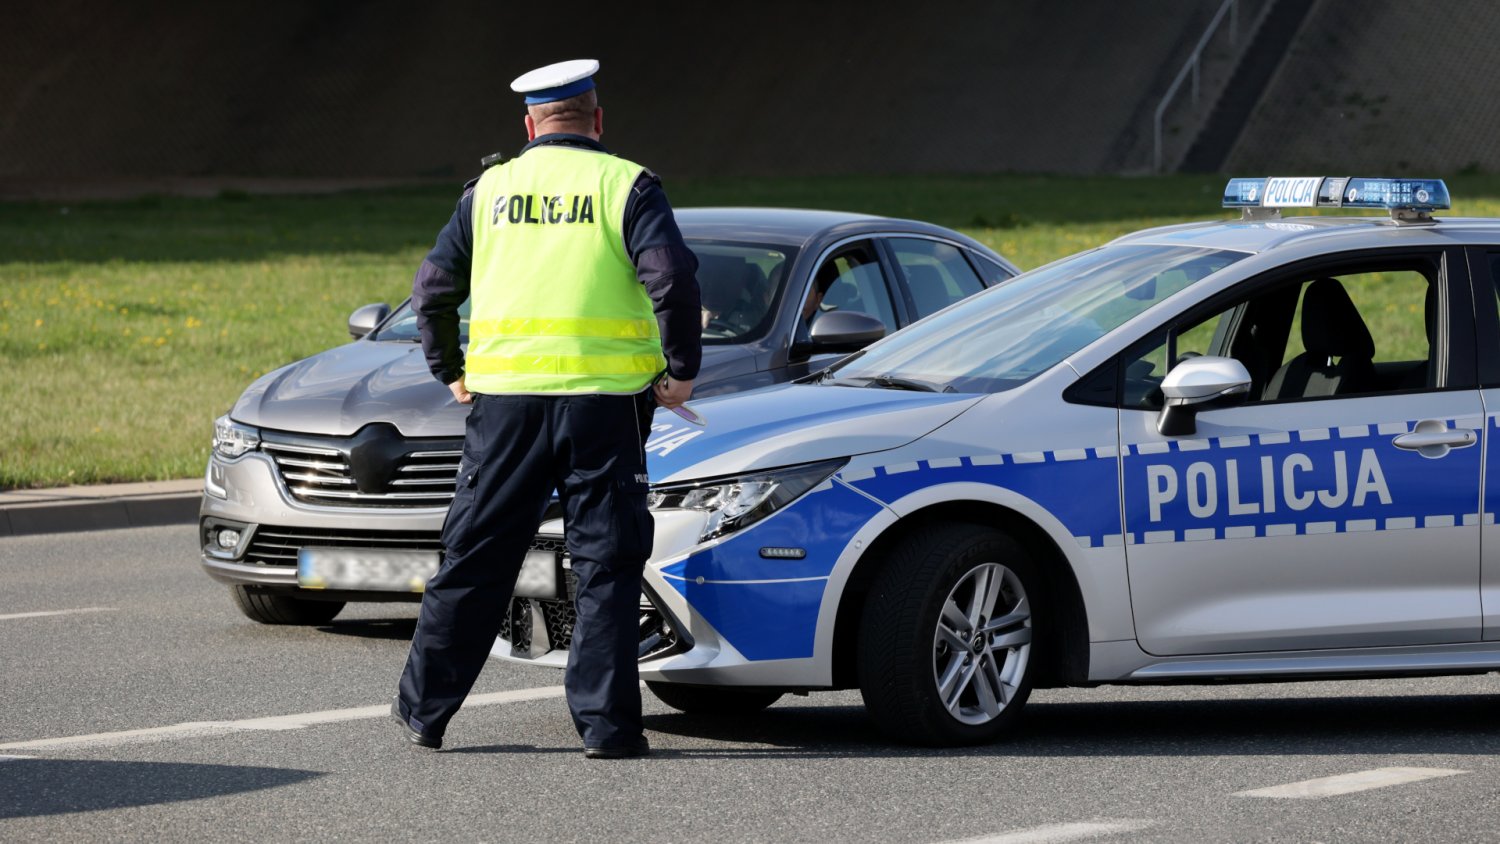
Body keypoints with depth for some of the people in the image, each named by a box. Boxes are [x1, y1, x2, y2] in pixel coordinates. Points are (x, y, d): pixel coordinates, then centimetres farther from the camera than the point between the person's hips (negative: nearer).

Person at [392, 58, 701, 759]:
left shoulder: (490, 190, 10)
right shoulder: (627, 186, 0)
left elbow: (432, 290, 11)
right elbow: (673, 279, -13)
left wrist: (449, 371, 23)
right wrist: (681, 369, -3)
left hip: (504, 400, 3)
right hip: (603, 402, -3)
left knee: (473, 560, 11)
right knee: (606, 565, 3)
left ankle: (424, 709, 18)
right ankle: (606, 724, -1)